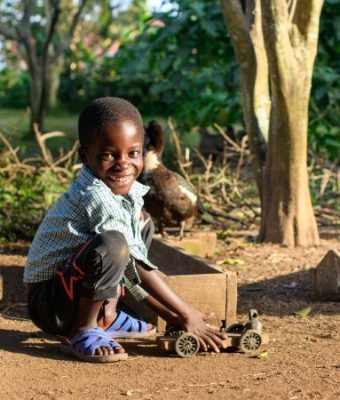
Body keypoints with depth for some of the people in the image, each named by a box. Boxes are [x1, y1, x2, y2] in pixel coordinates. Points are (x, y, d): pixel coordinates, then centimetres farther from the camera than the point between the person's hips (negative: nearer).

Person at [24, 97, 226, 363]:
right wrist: (188, 315, -22)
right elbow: (136, 267, -25)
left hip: (75, 290, 9)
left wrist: (171, 315, 1)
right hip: (49, 304, -9)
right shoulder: (95, 195, -25)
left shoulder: (127, 192, 1)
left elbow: (137, 266, 7)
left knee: (142, 224, 14)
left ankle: (105, 317, 10)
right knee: (112, 244, -34)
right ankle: (81, 333, -14)